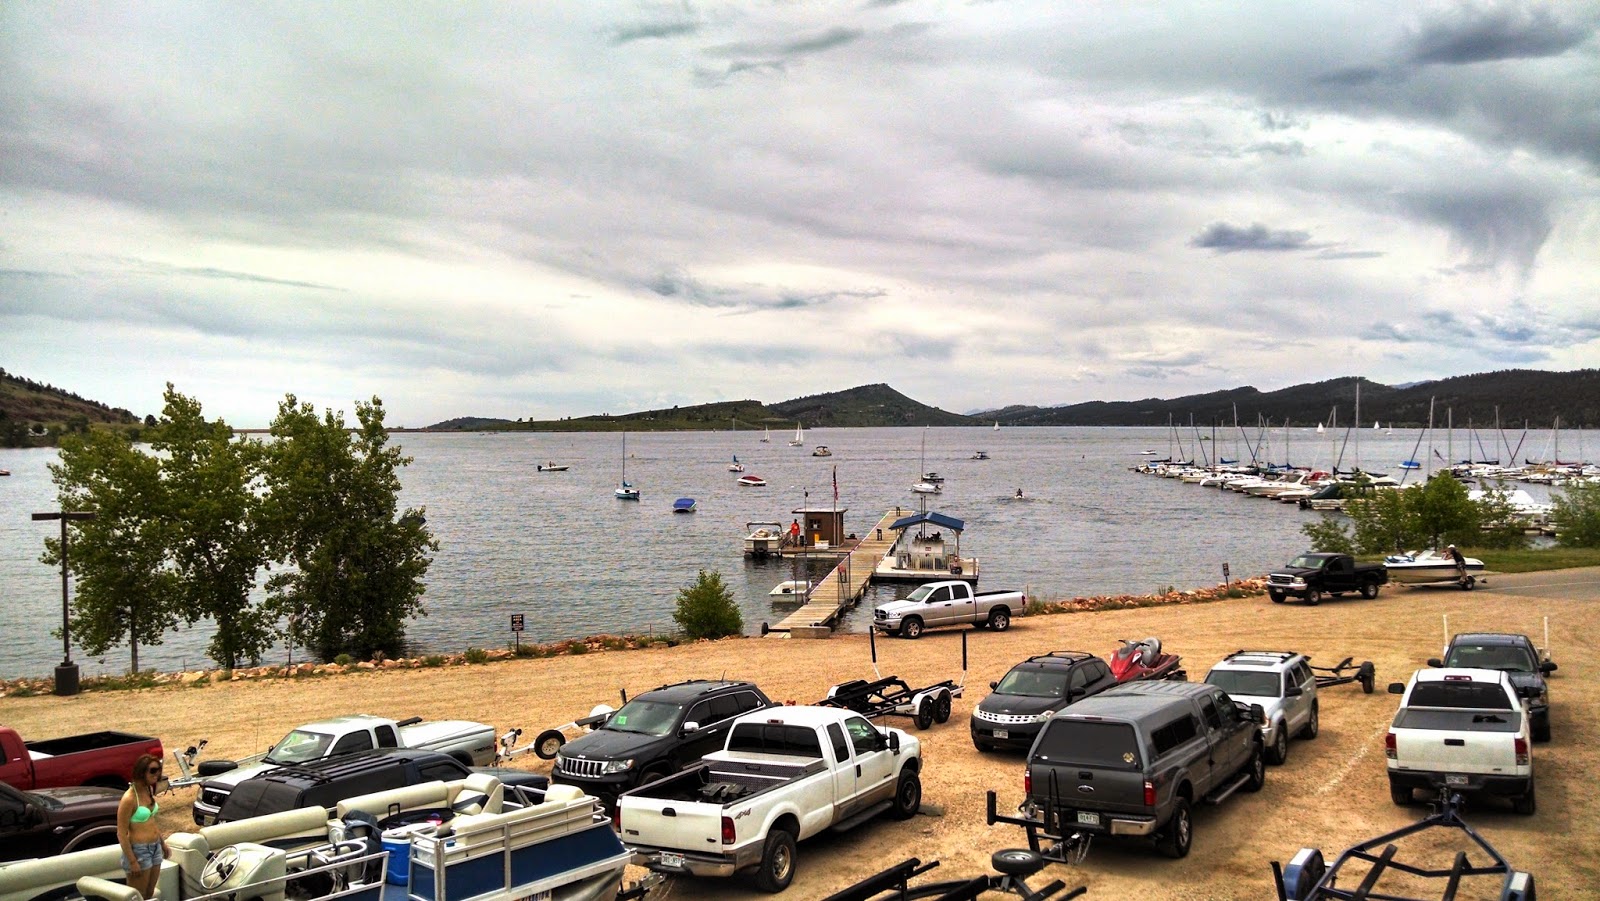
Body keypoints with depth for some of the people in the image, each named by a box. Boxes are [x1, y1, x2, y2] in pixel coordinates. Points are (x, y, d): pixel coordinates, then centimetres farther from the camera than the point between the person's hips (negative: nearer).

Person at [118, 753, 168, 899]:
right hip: (139, 851, -8)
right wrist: (132, 861, -18)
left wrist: (163, 843, 20)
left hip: (155, 848, 8)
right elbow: (121, 834, -19)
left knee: (149, 894, 16)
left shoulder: (149, 790, 2)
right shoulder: (129, 798, -22)